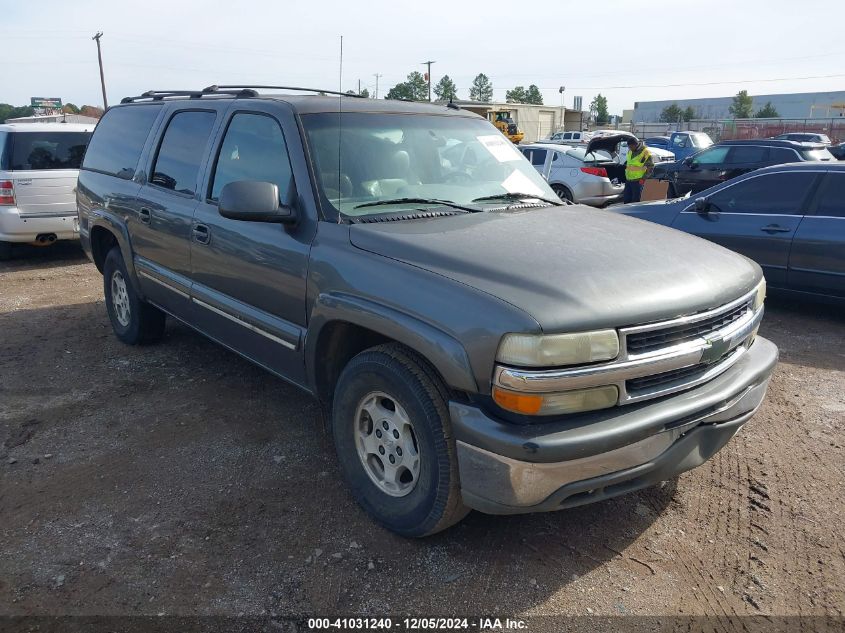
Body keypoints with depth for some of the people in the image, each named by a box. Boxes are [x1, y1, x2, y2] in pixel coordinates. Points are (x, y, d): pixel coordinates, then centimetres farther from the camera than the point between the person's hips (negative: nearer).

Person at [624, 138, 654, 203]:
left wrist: (643, 178, -14)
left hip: (638, 181, -7)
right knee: (627, 200, 11)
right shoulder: (630, 151, 7)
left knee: (636, 200, -4)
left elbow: (651, 167, -11)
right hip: (628, 180, 7)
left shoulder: (645, 153, -13)